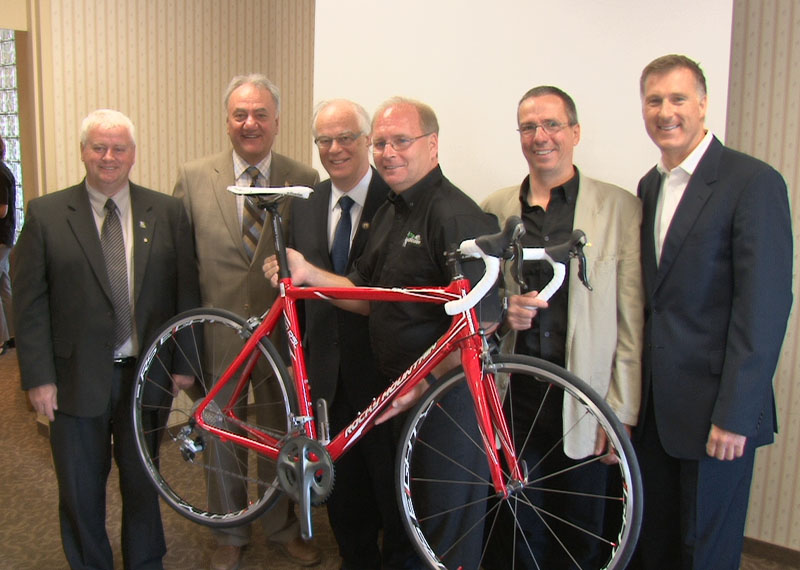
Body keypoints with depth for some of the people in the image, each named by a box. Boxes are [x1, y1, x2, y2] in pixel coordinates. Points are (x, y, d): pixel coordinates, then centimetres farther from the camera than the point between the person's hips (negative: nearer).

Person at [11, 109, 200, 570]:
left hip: (146, 375, 1)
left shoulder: (168, 212, 1)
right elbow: (30, 303, -4)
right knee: (81, 493, 13)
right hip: (76, 378, -1)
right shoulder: (45, 214, -2)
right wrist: (38, 377, -7)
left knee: (143, 483, 17)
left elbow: (187, 292, 2)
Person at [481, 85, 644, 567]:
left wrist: (621, 412, -6)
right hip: (514, 401, 2)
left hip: (585, 402, -2)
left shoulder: (620, 208, 0)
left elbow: (631, 320, -2)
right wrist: (501, 310, -8)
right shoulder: (496, 210, 8)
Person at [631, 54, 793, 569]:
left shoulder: (753, 182, -11)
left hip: (715, 409, -6)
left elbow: (766, 305, -15)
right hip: (655, 407, 6)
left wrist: (734, 415, -17)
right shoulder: (650, 186, 11)